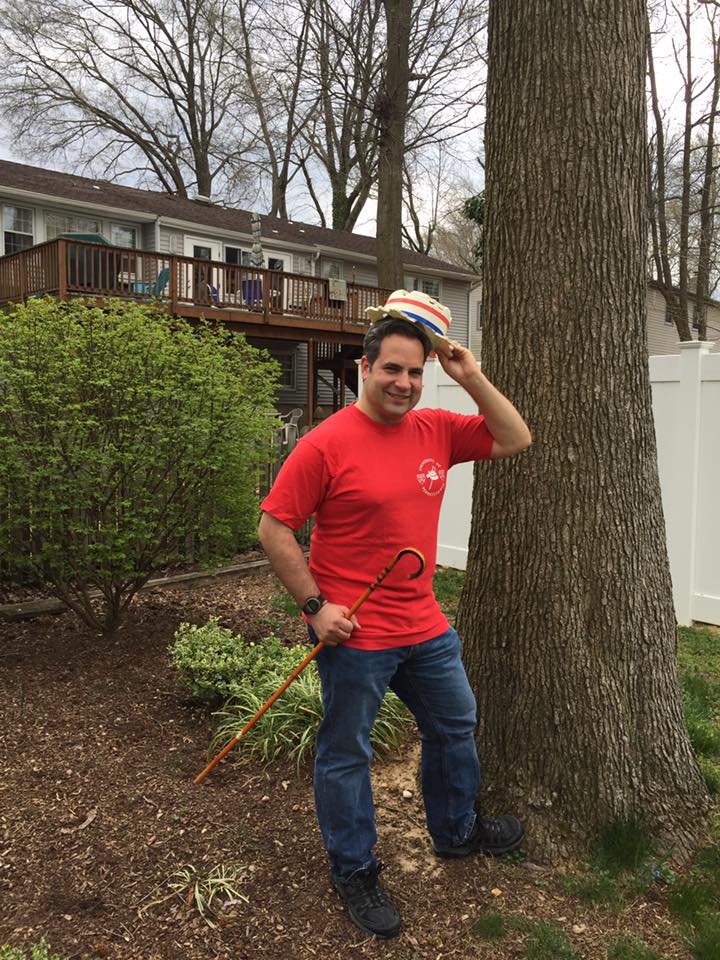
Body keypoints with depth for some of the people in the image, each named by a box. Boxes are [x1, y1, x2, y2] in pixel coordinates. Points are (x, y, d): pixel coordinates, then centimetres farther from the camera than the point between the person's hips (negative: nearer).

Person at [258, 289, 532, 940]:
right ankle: (355, 872, 35)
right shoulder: (327, 444, -17)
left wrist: (472, 378, -6)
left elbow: (515, 440, 5)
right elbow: (274, 529, -14)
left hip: (426, 628, 7)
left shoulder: (436, 430, 1)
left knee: (455, 726, 24)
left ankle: (456, 830, 50)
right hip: (354, 637, -7)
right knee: (347, 754, 11)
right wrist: (315, 605, -17)